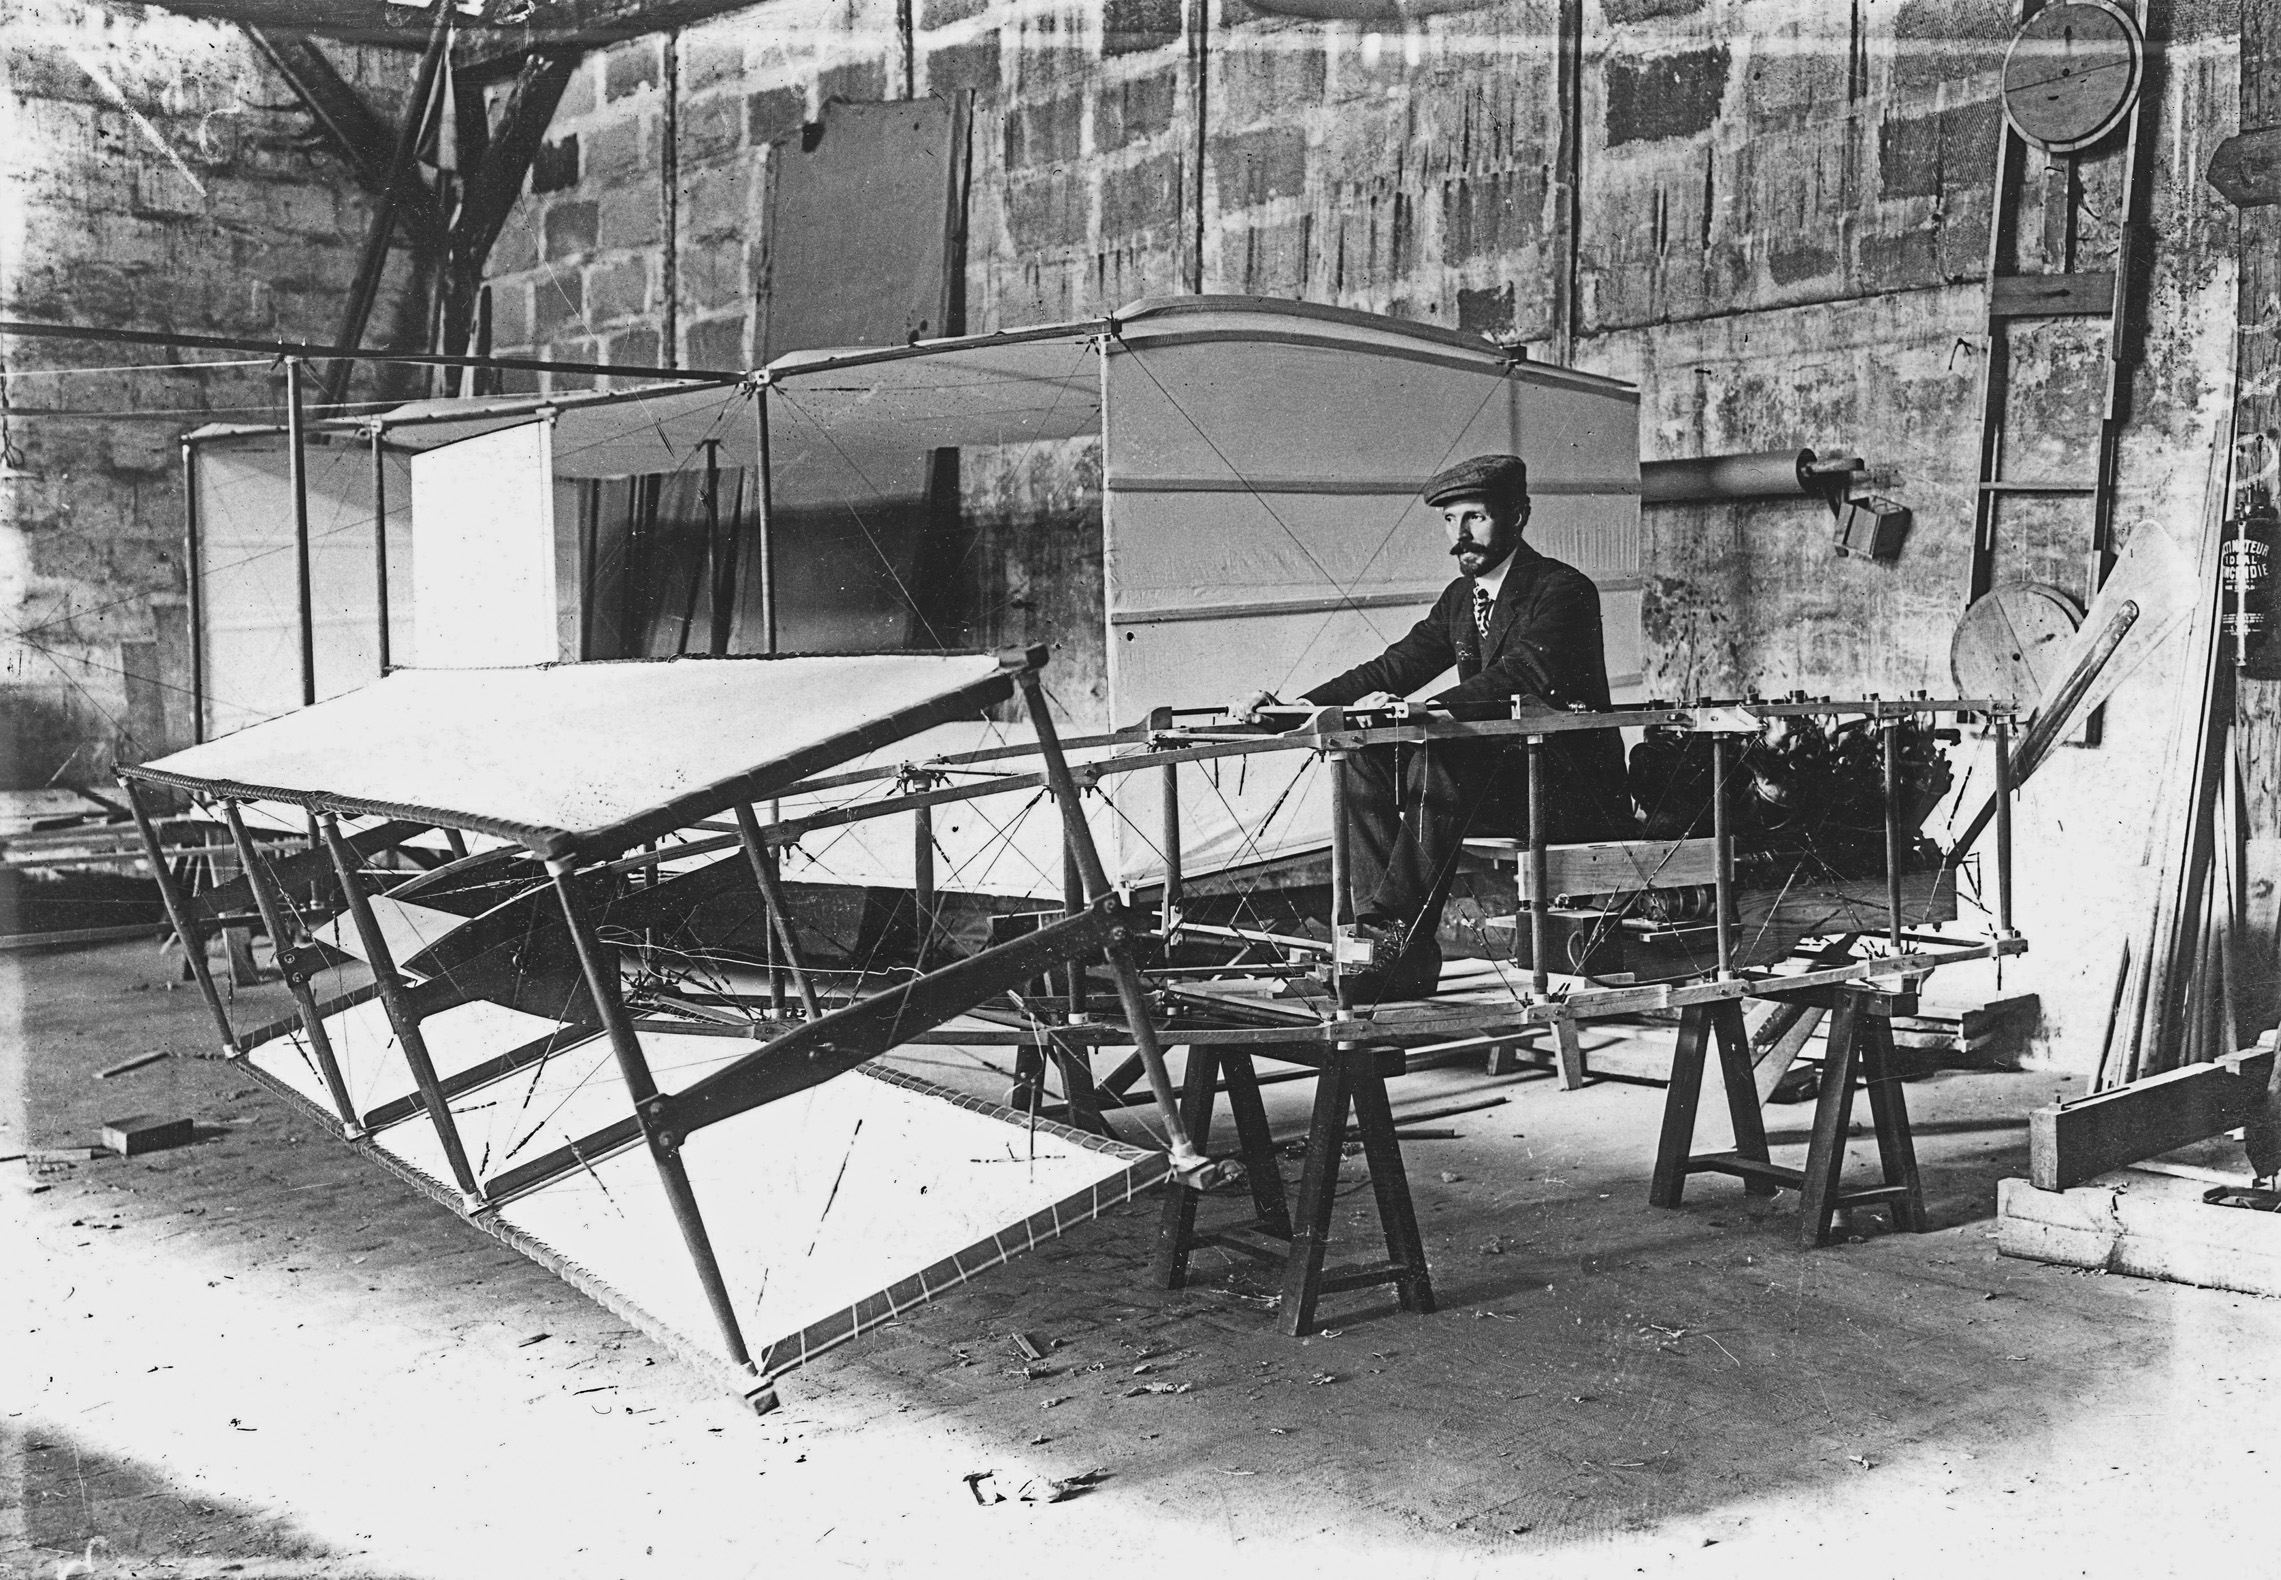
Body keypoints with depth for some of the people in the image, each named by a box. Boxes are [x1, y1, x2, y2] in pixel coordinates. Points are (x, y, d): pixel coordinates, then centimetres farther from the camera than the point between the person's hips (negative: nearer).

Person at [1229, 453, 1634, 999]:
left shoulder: (1562, 589, -11)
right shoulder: (1460, 598, 14)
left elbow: (1521, 674, -28)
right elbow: (1393, 668, 8)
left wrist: (1428, 708, -44)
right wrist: (1296, 706, -7)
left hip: (1570, 788, -8)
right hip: (1496, 776, 8)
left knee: (1435, 760, -33)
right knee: (1363, 754, -12)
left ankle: (1406, 948, -33)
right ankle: (1380, 929, -19)